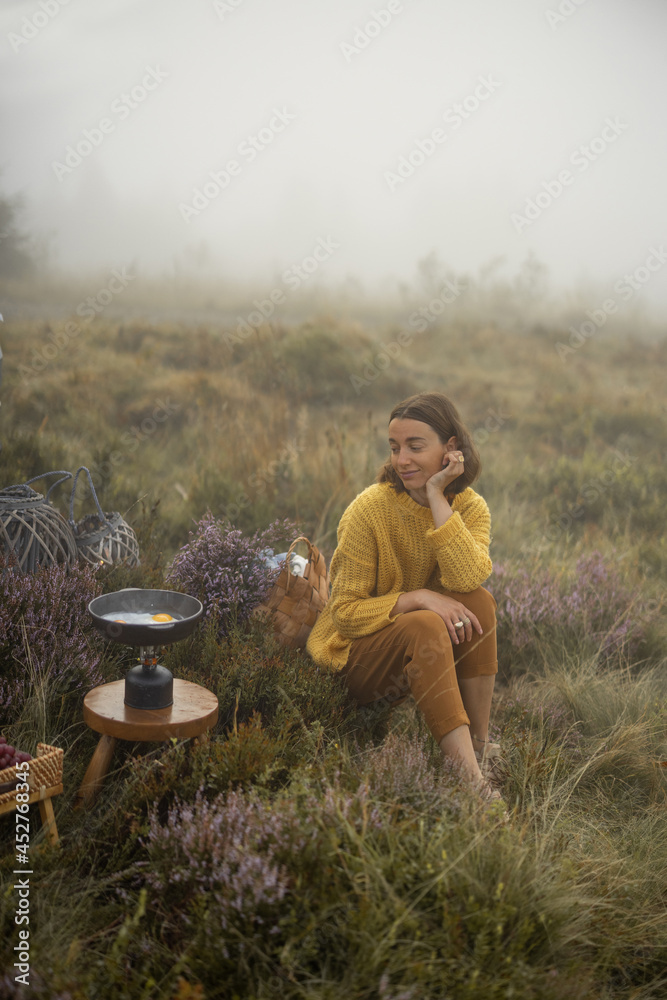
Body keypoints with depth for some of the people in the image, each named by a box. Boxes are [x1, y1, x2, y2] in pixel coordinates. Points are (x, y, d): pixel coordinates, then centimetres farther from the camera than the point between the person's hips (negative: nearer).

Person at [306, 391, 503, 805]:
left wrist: (437, 498, -28)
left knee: (479, 601, -25)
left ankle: (480, 748, -20)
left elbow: (468, 578, -28)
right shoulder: (370, 510, -17)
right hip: (357, 652, -3)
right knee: (425, 625, -34)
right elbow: (345, 612, -15)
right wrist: (419, 598, -27)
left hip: (431, 654, 4)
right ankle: (470, 780, -36)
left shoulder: (471, 507, -7)